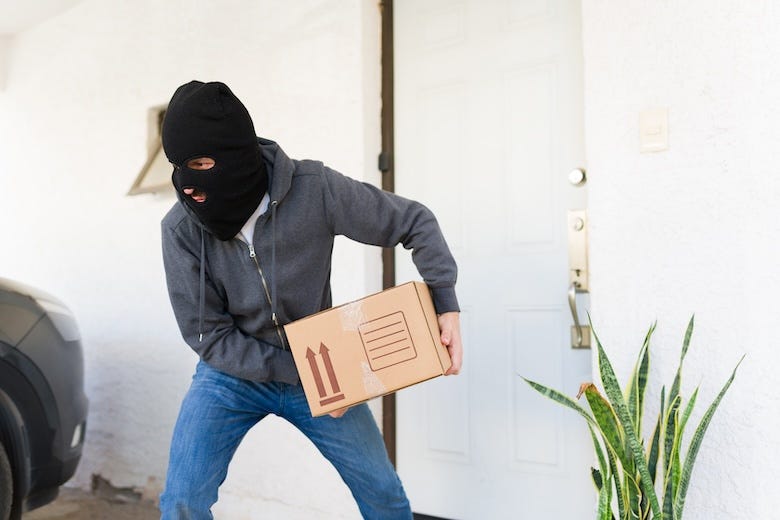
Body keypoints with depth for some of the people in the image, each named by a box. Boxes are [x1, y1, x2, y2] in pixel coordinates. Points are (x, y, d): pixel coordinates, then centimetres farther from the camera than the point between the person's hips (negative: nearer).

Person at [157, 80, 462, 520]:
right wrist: (301, 375, -19)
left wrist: (446, 305, -20)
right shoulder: (181, 228, -20)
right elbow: (208, 335, -14)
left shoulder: (315, 189, -23)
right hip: (233, 375, 0)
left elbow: (415, 222, -12)